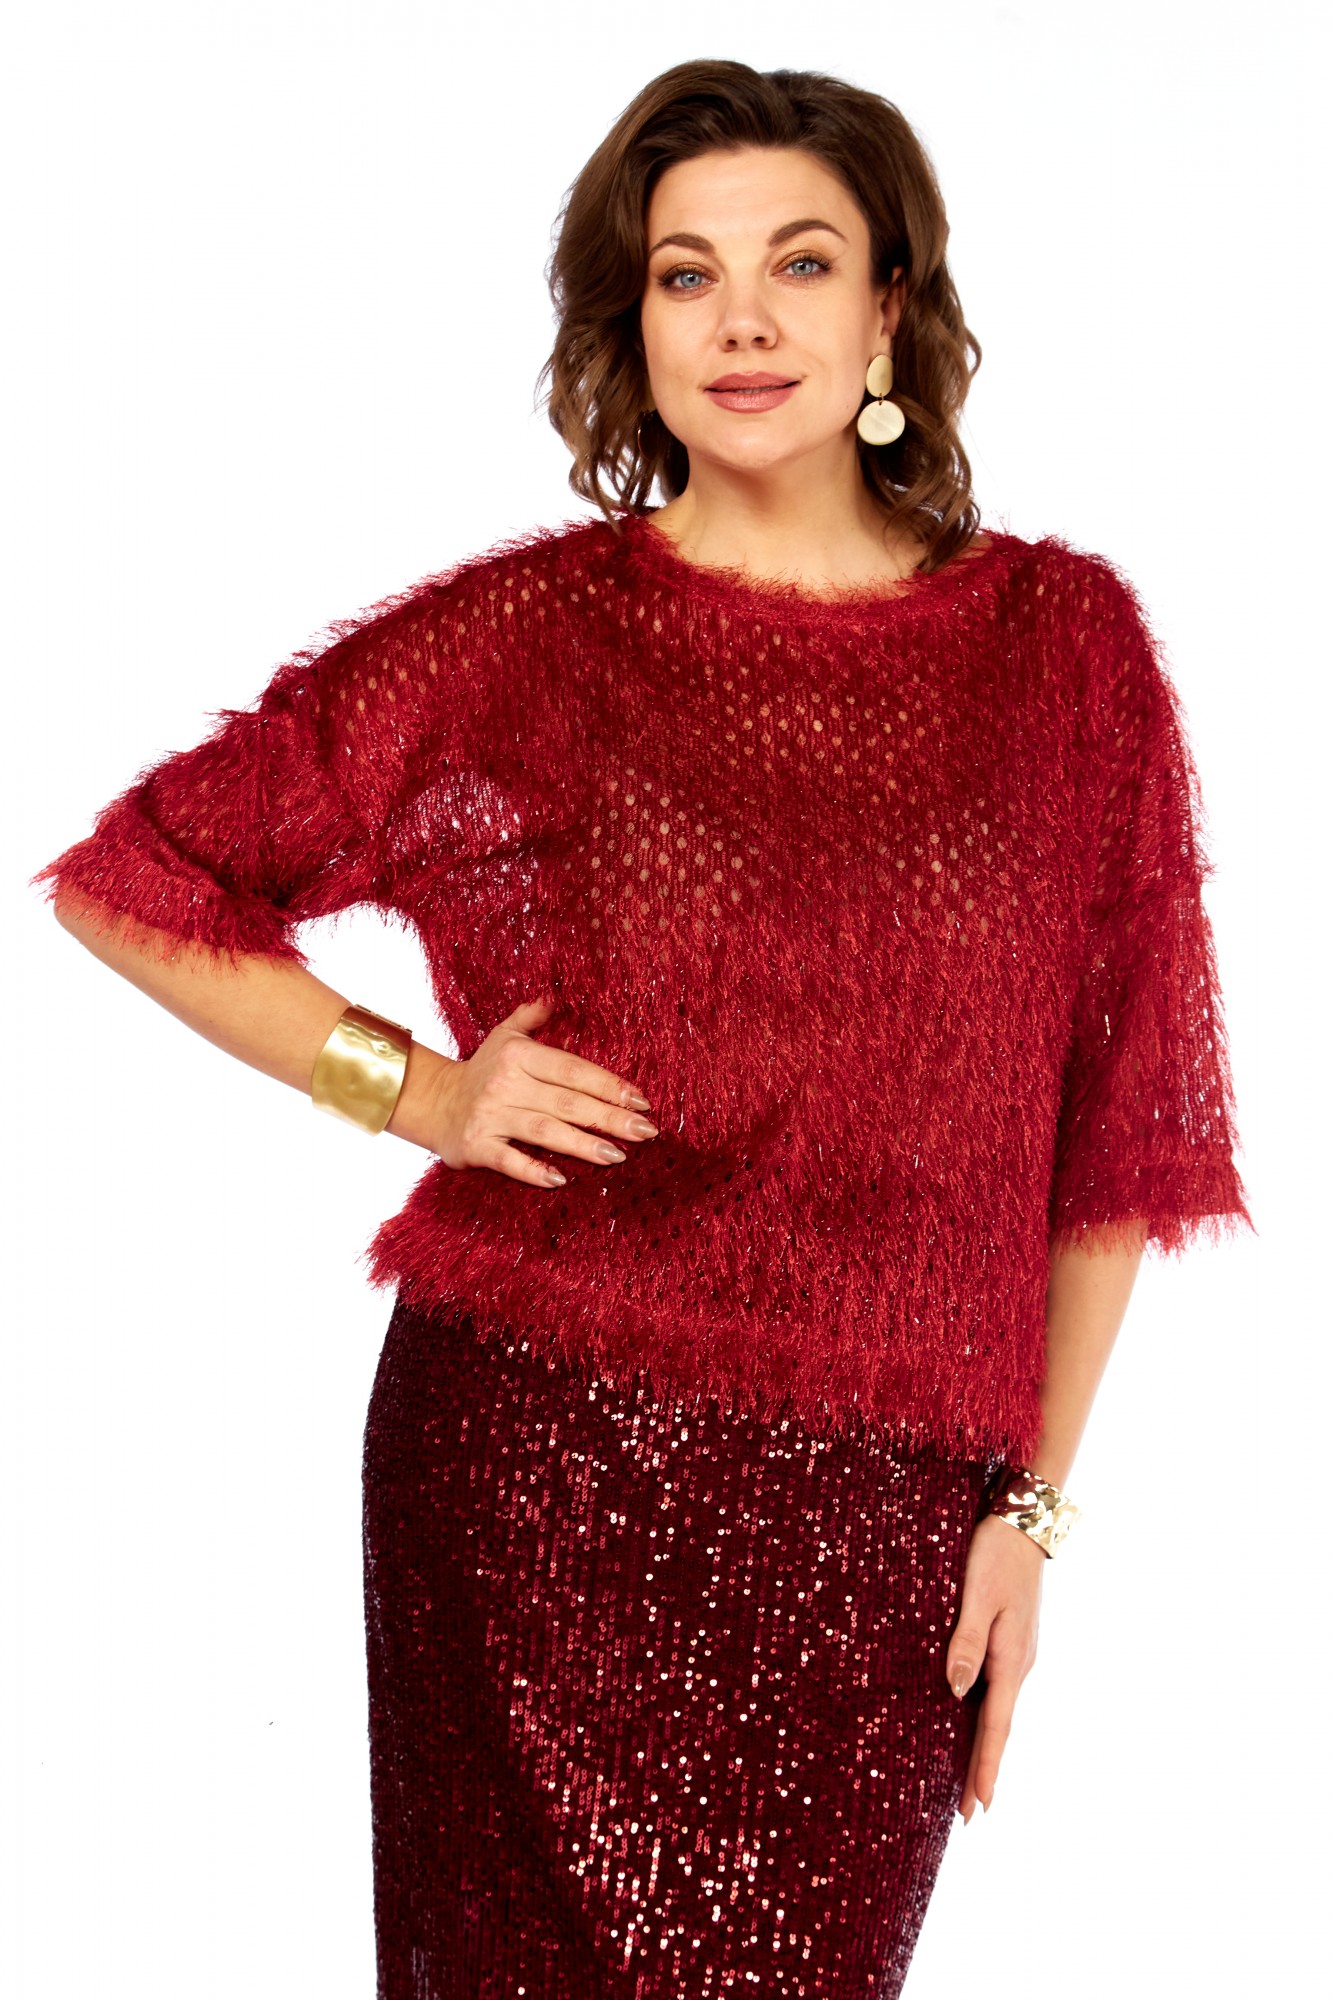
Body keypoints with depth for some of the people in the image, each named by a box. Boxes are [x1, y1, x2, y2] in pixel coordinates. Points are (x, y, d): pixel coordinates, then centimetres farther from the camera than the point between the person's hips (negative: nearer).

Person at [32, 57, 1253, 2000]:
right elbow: (135, 879, 8)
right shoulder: (520, 638, -1)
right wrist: (412, 1090, -2)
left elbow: (1112, 1121, 7)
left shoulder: (1064, 642, 3)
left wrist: (1031, 1505, 5)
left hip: (885, 1530, 1)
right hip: (552, 1475, -1)